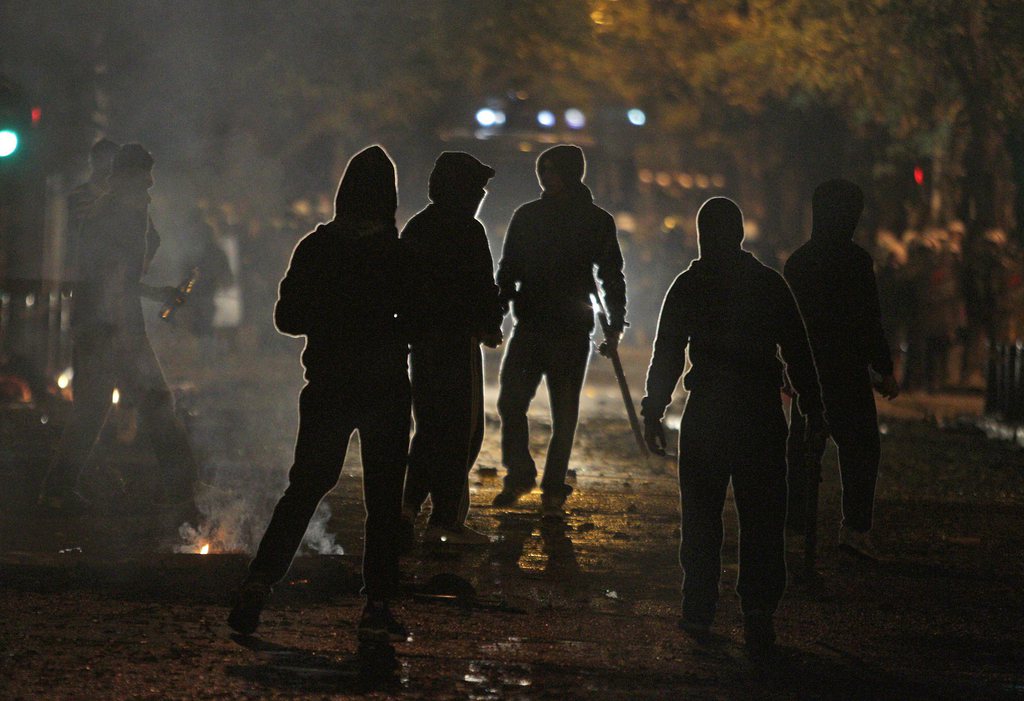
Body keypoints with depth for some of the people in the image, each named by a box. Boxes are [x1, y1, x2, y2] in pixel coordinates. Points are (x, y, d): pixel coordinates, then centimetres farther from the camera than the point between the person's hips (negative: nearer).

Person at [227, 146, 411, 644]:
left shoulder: (316, 248, -3)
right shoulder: (397, 253, -10)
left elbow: (287, 318, 1)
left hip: (327, 388, 2)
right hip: (384, 390, -2)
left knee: (305, 489, 13)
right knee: (384, 499, 6)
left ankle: (258, 584, 0)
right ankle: (377, 606, 2)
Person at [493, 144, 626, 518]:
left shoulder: (597, 221, 2)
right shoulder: (527, 216, 8)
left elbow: (611, 276, 6)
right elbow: (508, 270, 13)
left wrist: (615, 323, -2)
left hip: (572, 332, -2)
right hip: (529, 326, 2)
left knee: (564, 413, 2)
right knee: (510, 403, -7)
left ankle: (554, 489, 11)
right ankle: (519, 475, 10)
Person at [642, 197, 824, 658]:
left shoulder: (689, 286, 0)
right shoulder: (770, 284, 3)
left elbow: (667, 355, -1)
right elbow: (798, 353, 4)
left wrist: (653, 413, 4)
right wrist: (813, 410, 9)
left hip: (706, 413, 0)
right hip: (762, 412, 0)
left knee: (701, 516, 8)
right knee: (762, 518, 2)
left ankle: (699, 612, 8)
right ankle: (758, 613, -8)